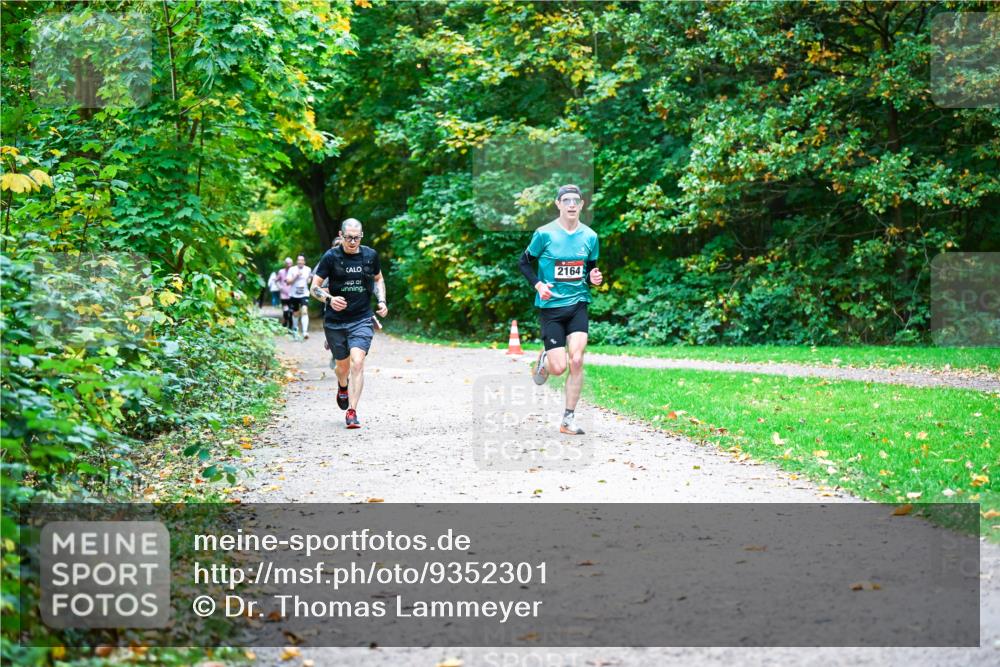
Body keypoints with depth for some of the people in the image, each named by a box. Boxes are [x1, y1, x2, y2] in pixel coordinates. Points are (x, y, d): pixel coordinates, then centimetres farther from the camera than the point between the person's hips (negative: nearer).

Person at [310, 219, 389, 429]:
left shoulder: (370, 255, 2)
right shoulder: (331, 257, -7)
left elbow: (378, 279, 20)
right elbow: (314, 287, -5)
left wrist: (382, 301, 4)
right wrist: (330, 299, -25)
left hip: (362, 319, 0)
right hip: (335, 321, 0)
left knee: (357, 362, -17)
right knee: (342, 365, 12)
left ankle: (352, 412, -13)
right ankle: (343, 387, 50)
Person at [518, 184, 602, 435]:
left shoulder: (589, 236, 4)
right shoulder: (545, 233, -7)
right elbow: (525, 262, 4)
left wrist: (594, 279, -6)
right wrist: (537, 284, -11)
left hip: (578, 304, 2)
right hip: (550, 305, -2)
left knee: (576, 361, -12)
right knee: (559, 367, -8)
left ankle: (568, 419, 0)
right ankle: (543, 359, 31)